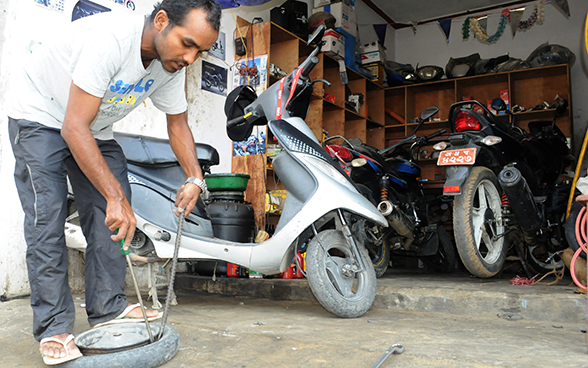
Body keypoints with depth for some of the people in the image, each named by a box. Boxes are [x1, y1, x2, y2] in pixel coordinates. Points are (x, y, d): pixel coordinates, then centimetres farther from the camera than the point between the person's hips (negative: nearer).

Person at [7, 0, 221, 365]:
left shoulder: (173, 64, -13)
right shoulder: (109, 38, -36)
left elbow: (178, 123, 0)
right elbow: (74, 128, -36)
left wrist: (195, 179, -12)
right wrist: (115, 196, -38)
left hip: (97, 129, 7)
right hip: (41, 116, -6)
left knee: (112, 215, -2)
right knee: (47, 215, -14)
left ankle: (109, 307, 6)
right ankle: (54, 328, -8)